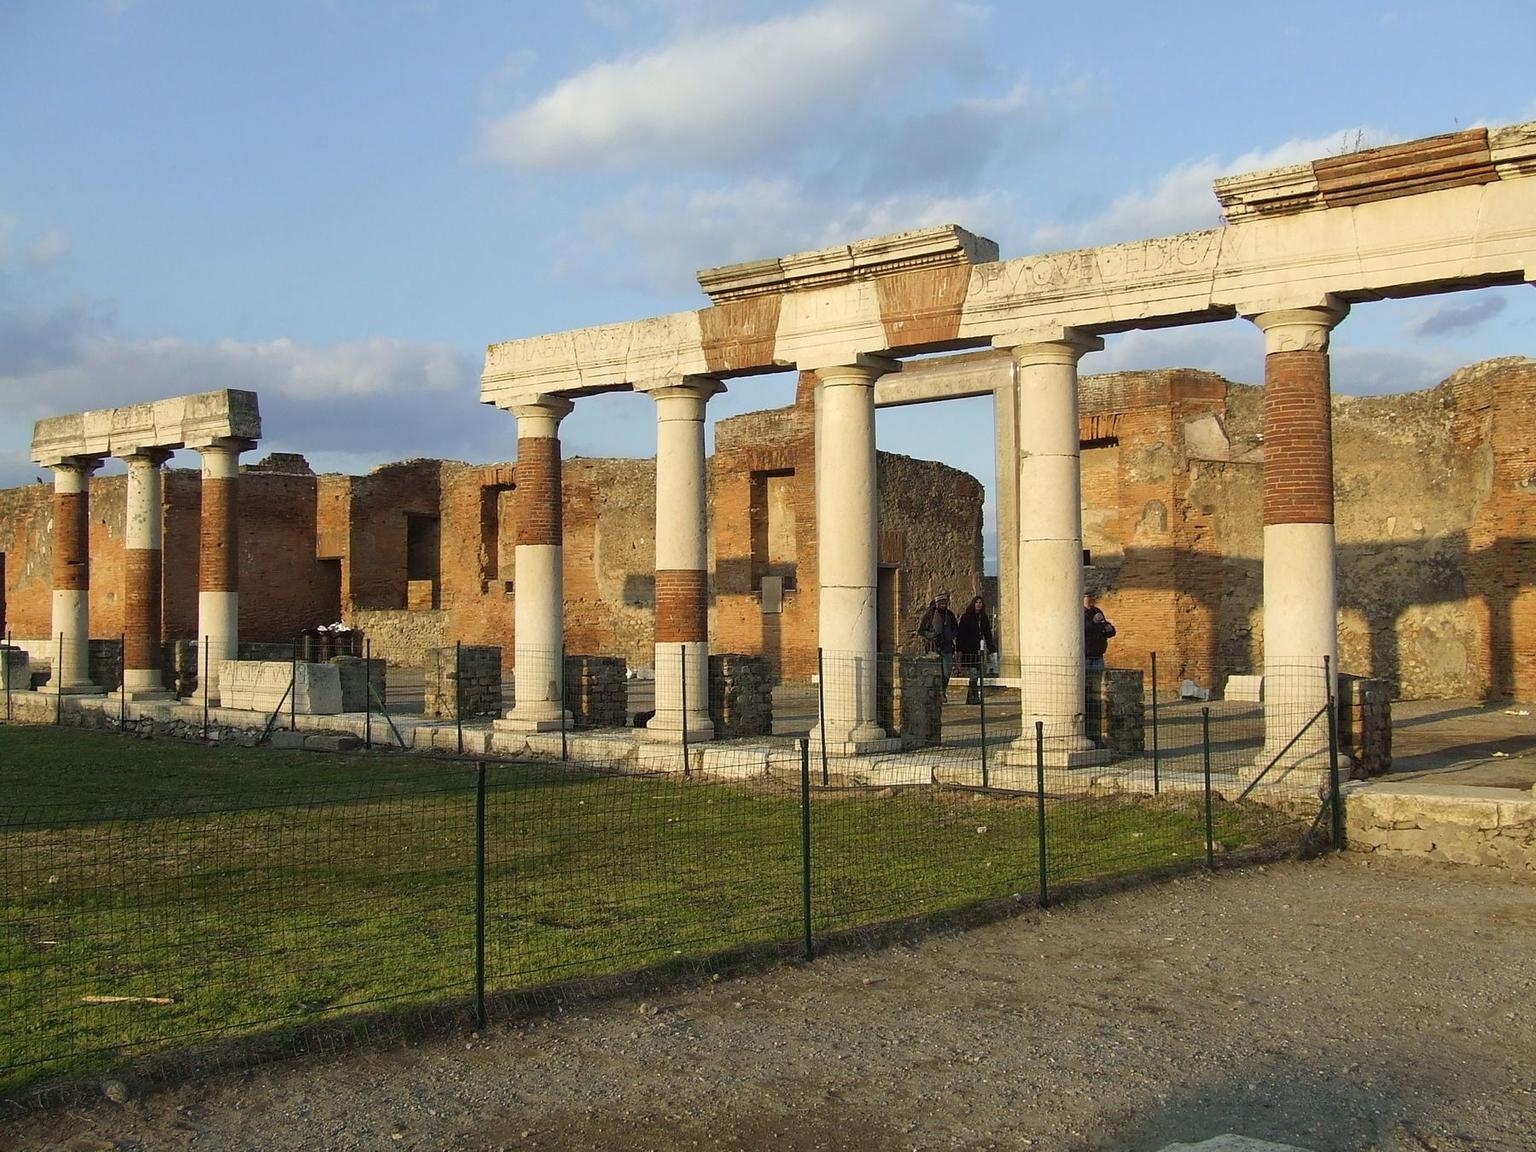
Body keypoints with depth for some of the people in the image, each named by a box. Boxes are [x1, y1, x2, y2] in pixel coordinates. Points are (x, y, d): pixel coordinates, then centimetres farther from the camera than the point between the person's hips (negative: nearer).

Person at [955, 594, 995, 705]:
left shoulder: (984, 618, 13)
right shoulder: (966, 617, -1)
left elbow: (988, 634, 18)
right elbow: (960, 634, -3)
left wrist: (992, 649, 12)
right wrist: (959, 649, -9)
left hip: (979, 650, 5)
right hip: (969, 650, -5)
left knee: (979, 674, 3)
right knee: (974, 673, -12)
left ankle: (970, 698, 10)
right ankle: (974, 697, -9)